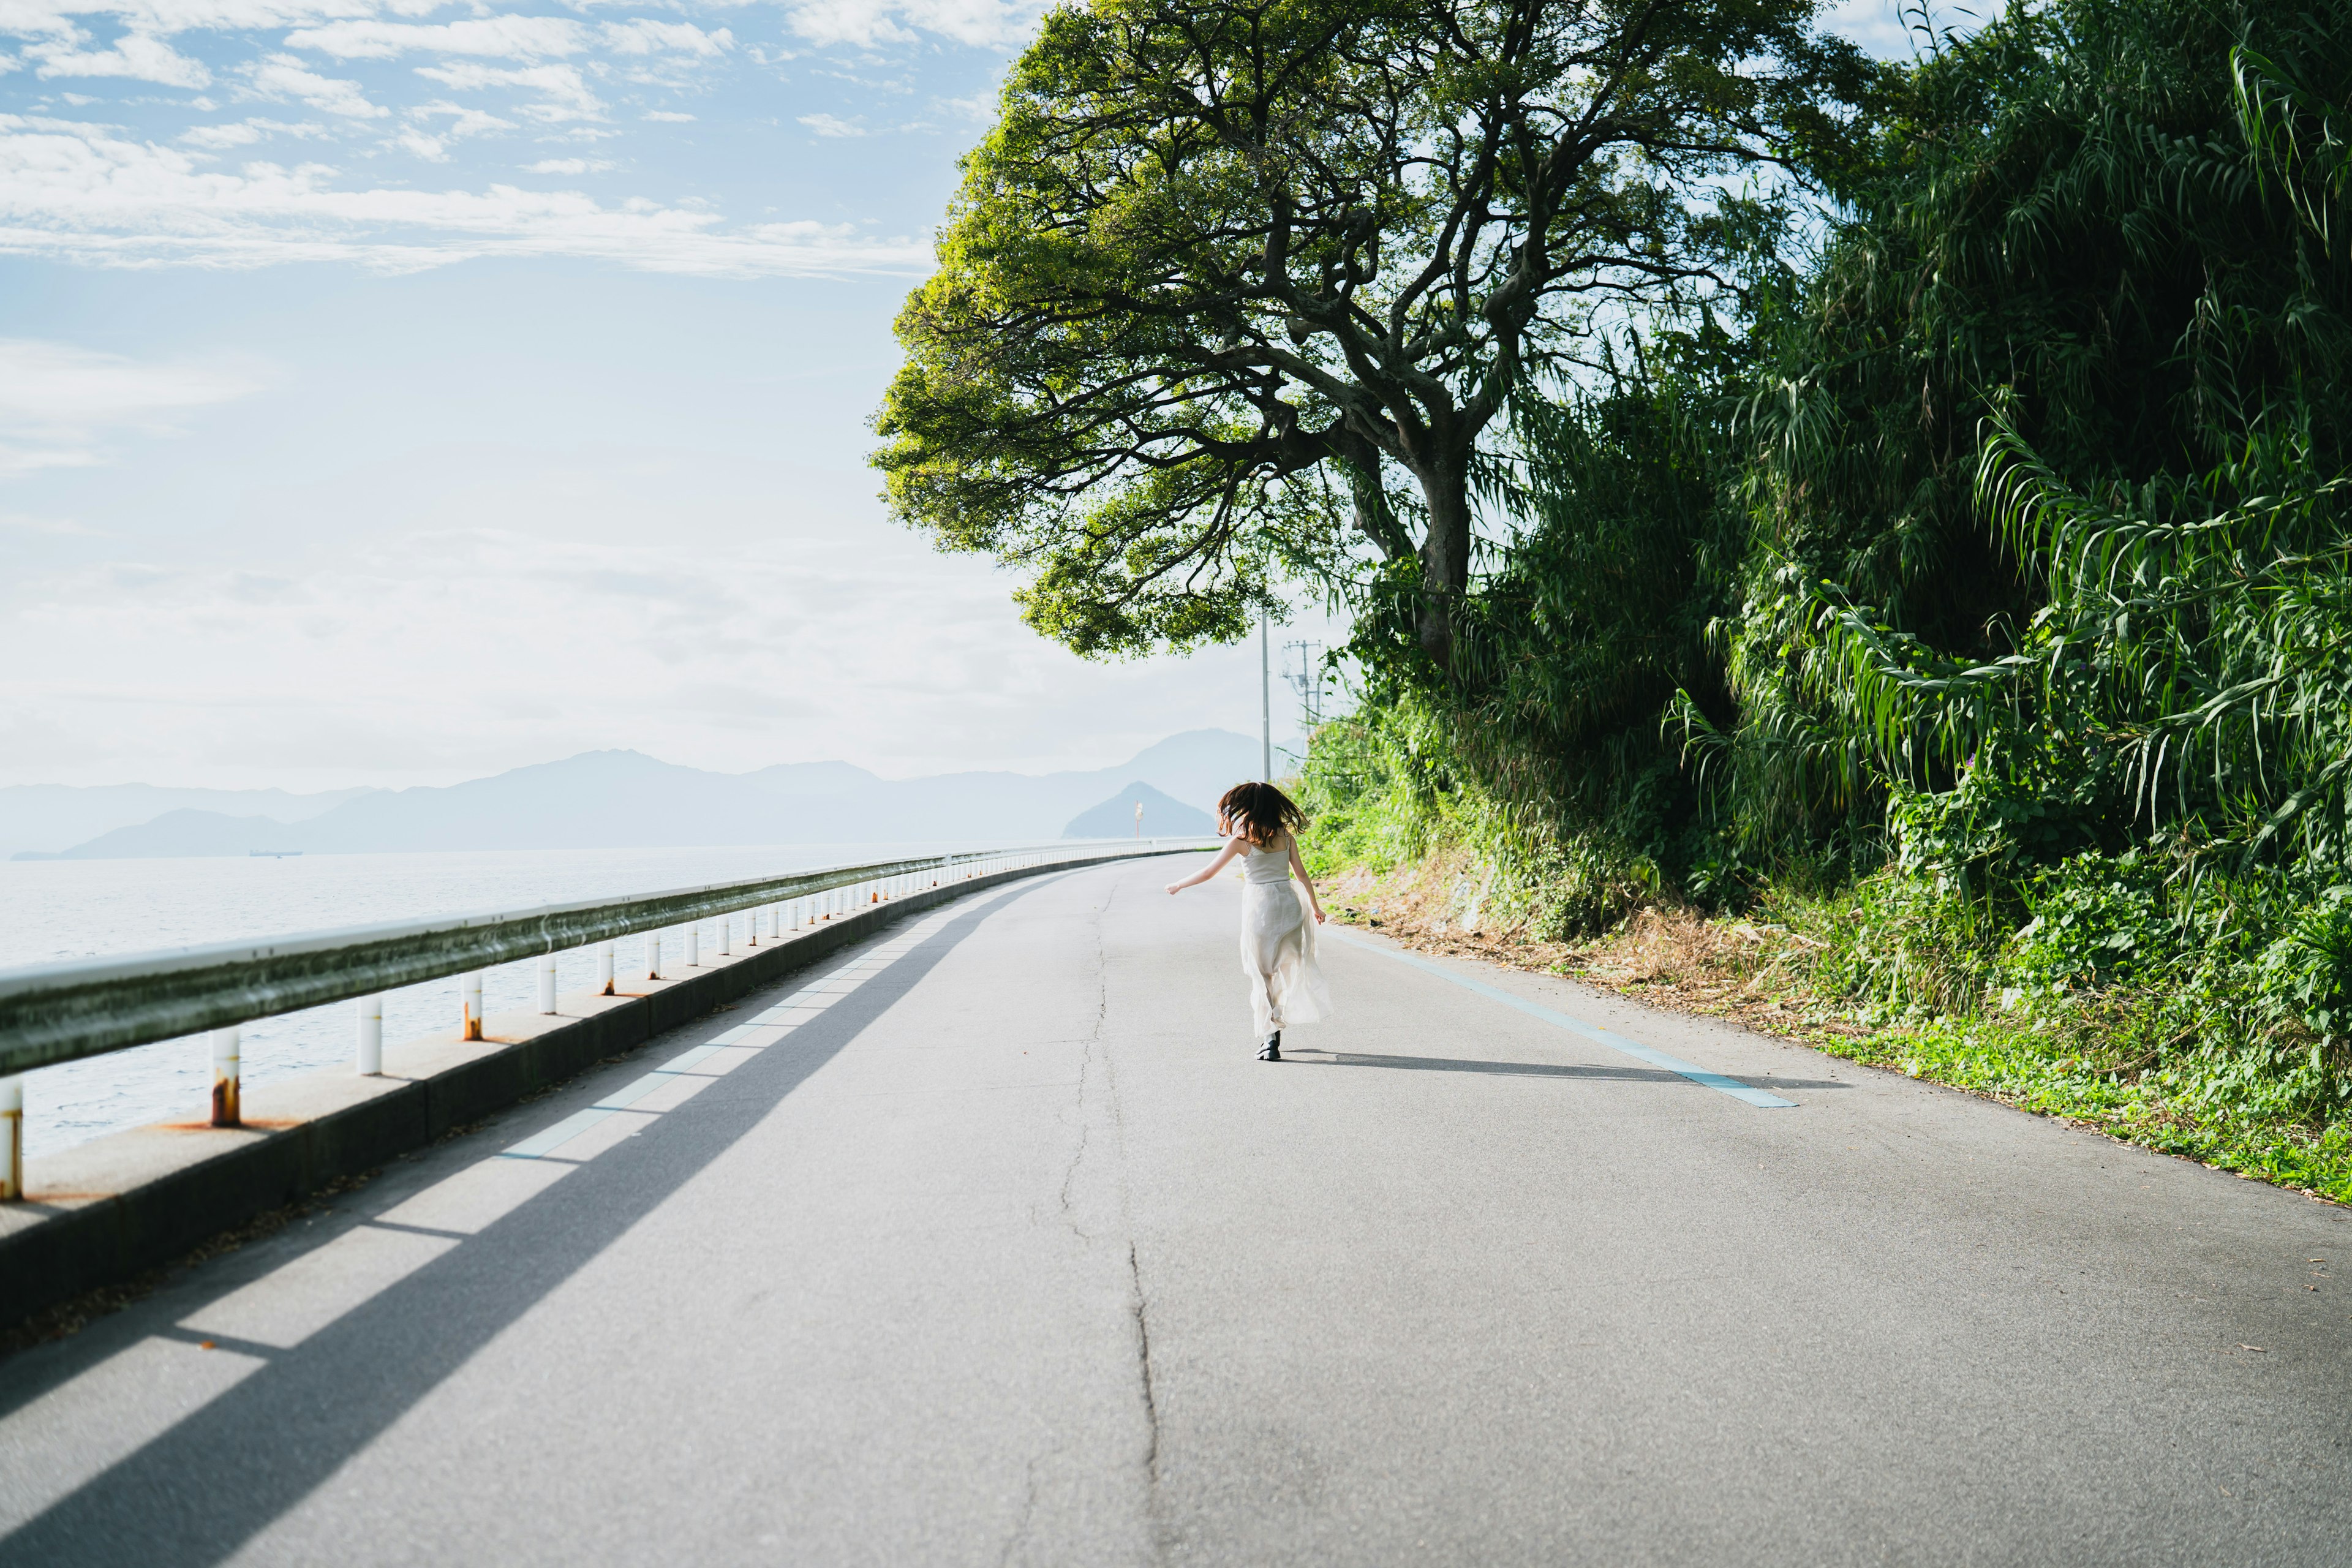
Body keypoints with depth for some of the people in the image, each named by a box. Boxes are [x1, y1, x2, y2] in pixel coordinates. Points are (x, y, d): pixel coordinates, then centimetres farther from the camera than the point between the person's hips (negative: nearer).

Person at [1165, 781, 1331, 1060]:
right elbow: (1302, 874, 6)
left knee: (1263, 974, 5)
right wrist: (1315, 907, 17)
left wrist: (1178, 885, 13)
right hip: (1288, 902, 4)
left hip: (1259, 906, -4)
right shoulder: (1286, 835, 4)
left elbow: (1208, 872, -1)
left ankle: (1270, 1039, 2)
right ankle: (1274, 1031, 23)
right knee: (1286, 968, 17)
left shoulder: (1241, 839, -6)